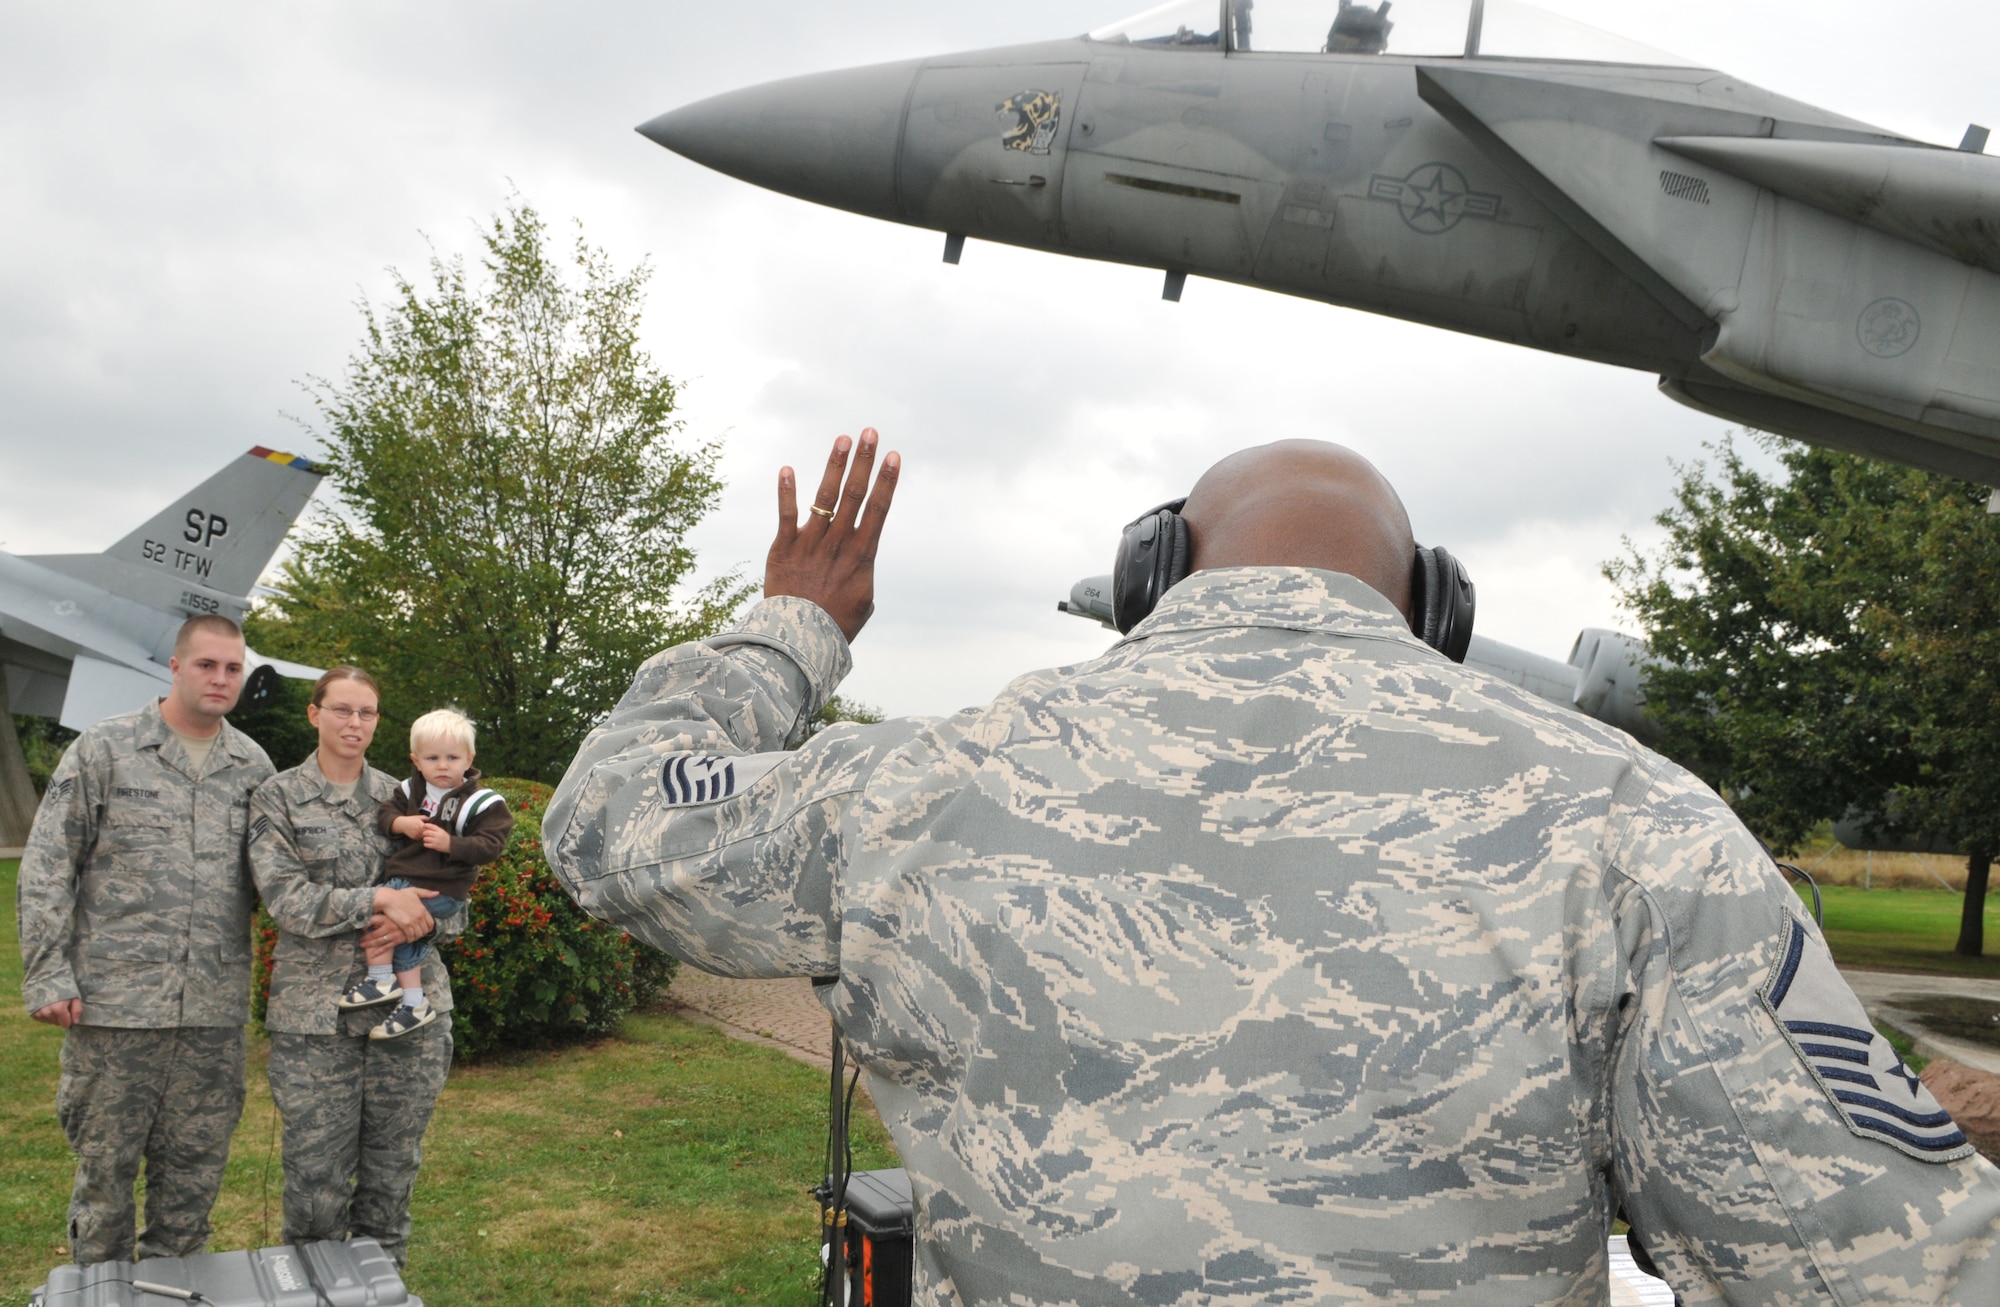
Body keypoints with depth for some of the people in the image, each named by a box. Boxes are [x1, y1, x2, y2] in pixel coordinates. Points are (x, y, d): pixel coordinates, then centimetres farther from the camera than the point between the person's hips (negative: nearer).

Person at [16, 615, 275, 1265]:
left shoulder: (253, 766, 9)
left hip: (216, 1011, 3)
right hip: (114, 1001, -3)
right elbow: (45, 870, -2)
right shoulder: (104, 749, -1)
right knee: (105, 1168, 8)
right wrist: (48, 977, -7)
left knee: (194, 1173, 11)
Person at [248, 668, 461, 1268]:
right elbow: (283, 895, -9)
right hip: (316, 1013, -2)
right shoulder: (279, 797, 4)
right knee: (316, 1177, 1)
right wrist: (378, 901, -18)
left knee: (393, 1170, 9)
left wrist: (420, 920, -10)